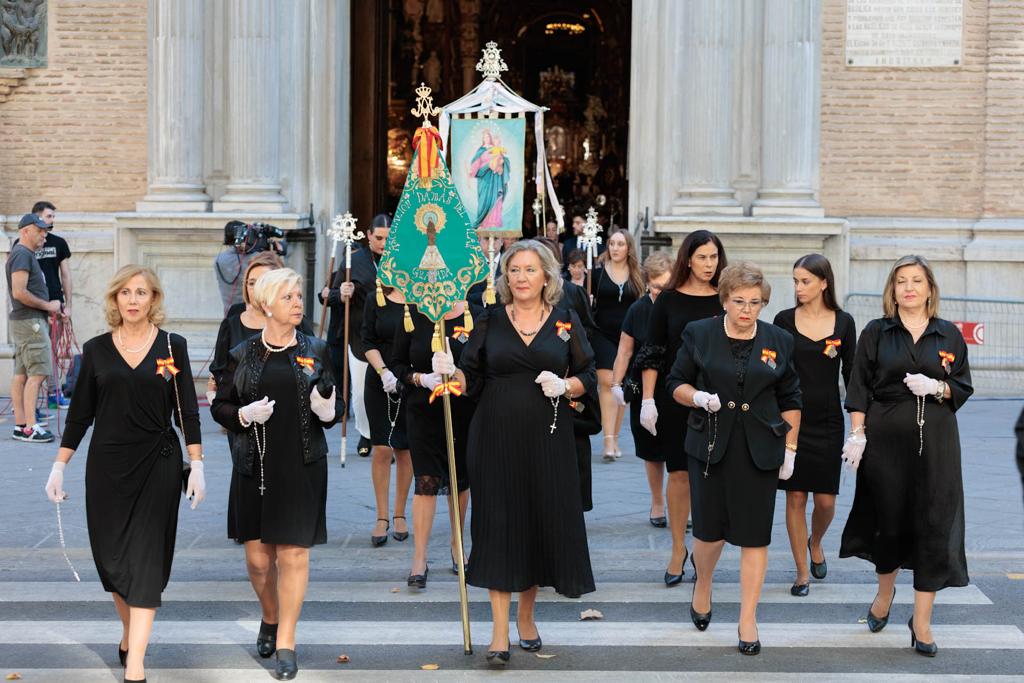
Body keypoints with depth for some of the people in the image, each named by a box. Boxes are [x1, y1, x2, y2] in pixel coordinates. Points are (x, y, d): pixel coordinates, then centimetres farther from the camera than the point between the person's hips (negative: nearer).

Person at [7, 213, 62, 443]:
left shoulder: (24, 254, 19)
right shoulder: (23, 254, -13)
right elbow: (19, 292, -22)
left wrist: (48, 308, 13)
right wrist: (48, 306, -13)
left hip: (23, 321, 10)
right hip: (30, 321, -10)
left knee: (21, 373, 9)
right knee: (37, 374, -12)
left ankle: (20, 425, 11)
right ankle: (30, 428, -13)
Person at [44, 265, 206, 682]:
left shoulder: (172, 347, 0)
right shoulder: (96, 350, 3)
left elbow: (187, 412, 2)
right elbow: (80, 413, 7)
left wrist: (197, 465, -3)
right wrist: (59, 467, 3)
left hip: (158, 466, -2)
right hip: (107, 466, 2)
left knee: (145, 559, -6)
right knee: (111, 556, 8)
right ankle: (129, 633, 31)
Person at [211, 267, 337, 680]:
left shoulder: (316, 351, 6)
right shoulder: (242, 355, 5)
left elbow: (331, 412, 11)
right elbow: (219, 407, 9)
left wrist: (327, 410, -12)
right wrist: (244, 414, -11)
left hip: (302, 467, 0)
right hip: (254, 467, 1)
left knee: (294, 553, -3)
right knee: (257, 557, 5)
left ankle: (286, 643, 7)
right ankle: (270, 619, 34)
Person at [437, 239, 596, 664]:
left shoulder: (565, 322, 6)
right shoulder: (490, 321, 5)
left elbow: (588, 377, 9)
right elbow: (472, 380, 5)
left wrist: (565, 386, -10)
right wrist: (450, 371, -15)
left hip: (547, 438, 1)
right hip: (497, 438, -1)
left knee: (542, 523, 5)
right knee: (499, 525, -3)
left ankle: (527, 616, 25)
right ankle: (500, 633, 1)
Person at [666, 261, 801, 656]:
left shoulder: (779, 341, 5)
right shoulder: (699, 334, 1)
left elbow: (790, 399, 10)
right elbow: (676, 383, 6)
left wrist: (790, 449, 5)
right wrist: (698, 397, -14)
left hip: (760, 451, 1)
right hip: (710, 446, -1)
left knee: (754, 535, 1)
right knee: (709, 529, 2)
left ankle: (748, 620, 9)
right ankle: (703, 583, 35)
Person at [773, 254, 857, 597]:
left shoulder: (843, 322, 1)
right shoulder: (784, 319, 0)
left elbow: (851, 373, 6)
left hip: (828, 420, 0)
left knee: (826, 499, 1)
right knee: (795, 496, 0)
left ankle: (815, 543, 34)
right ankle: (802, 572, 11)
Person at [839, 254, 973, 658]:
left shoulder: (949, 335, 6)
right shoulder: (876, 333, 4)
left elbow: (964, 388, 9)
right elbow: (859, 388, 2)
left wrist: (935, 387, -11)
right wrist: (856, 435, -7)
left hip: (934, 442, 1)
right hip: (885, 438, 0)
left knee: (933, 526, -4)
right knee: (888, 519, 8)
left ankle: (921, 621, 4)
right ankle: (885, 592, 35)